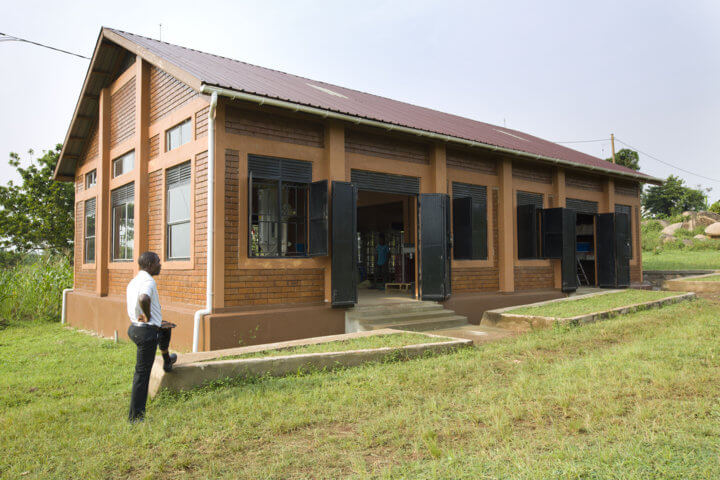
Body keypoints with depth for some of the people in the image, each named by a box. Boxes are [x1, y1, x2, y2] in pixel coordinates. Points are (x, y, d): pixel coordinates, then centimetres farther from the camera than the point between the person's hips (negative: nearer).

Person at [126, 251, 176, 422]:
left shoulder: (133, 281, 11)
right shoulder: (148, 281, -20)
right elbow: (143, 299, -41)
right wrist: (148, 317, -23)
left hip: (134, 328, 9)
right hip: (147, 331, -9)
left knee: (165, 330, 35)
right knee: (142, 373, -1)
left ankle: (167, 362, 55)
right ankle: (136, 417, 6)